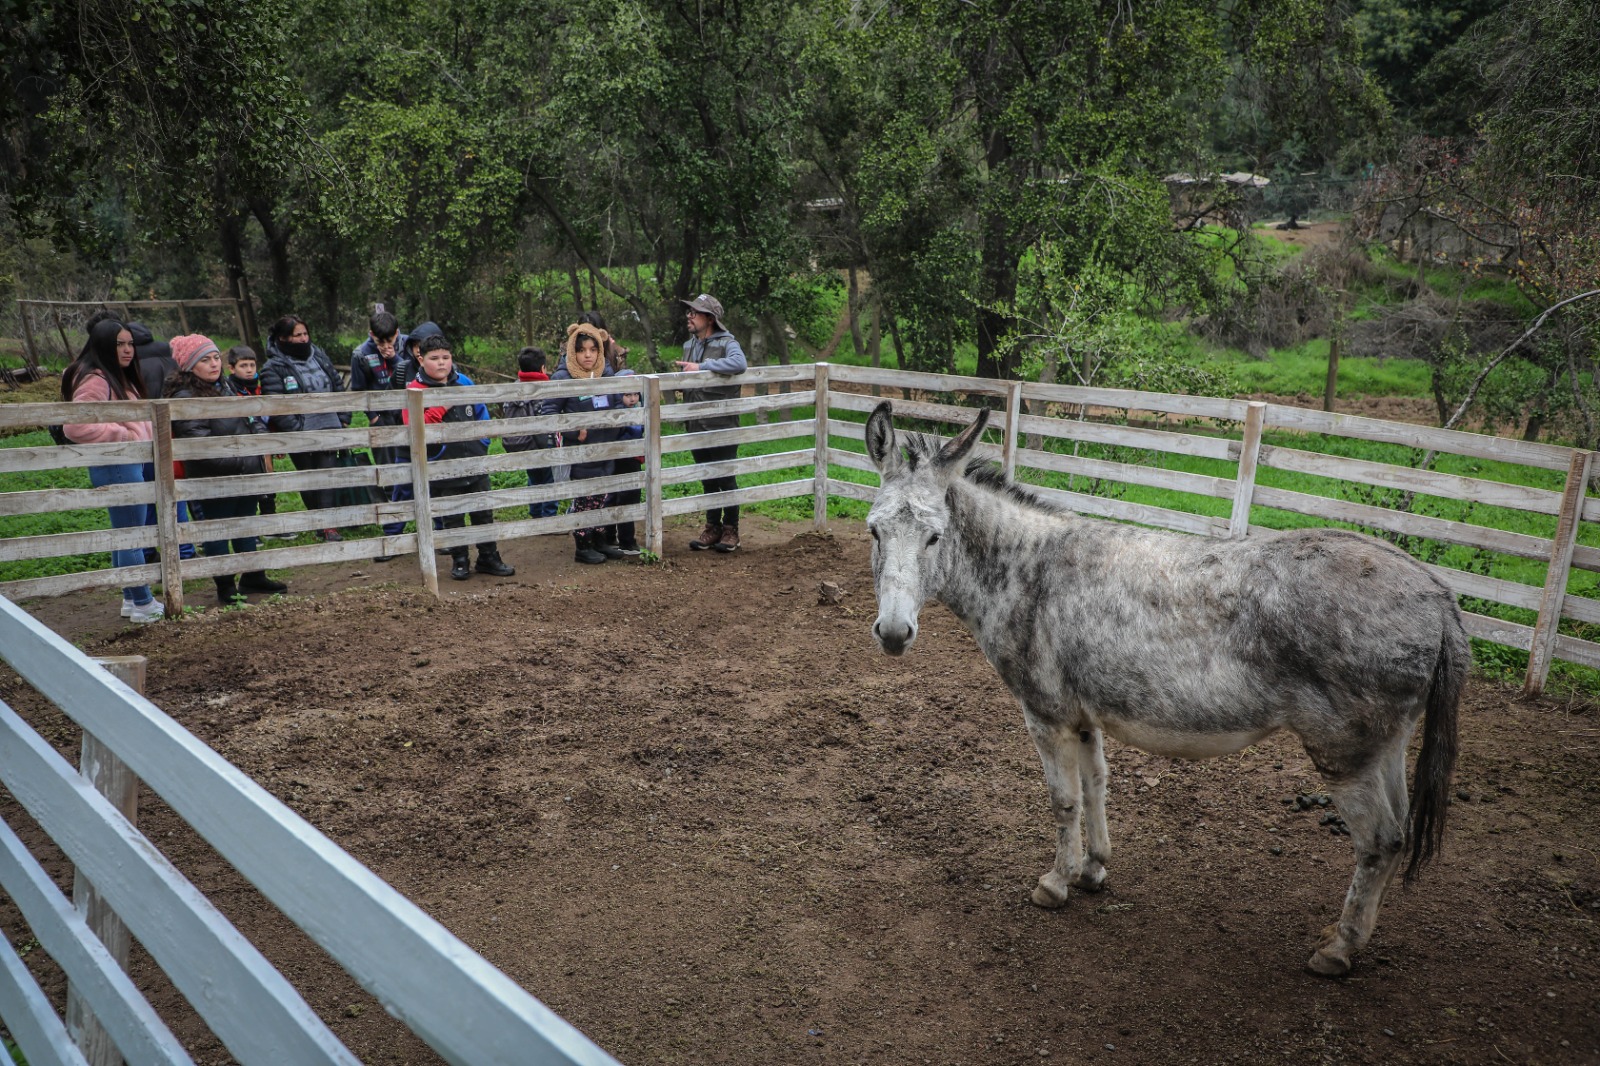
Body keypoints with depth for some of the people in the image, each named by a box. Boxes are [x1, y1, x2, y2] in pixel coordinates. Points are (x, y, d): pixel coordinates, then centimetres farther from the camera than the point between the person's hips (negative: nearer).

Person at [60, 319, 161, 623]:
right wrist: (121, 435, -20)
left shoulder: (120, 378, 15)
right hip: (116, 467, -10)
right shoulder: (95, 380, -16)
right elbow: (74, 426, -25)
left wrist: (140, 434, 11)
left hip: (130, 463, 10)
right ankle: (142, 605, 5)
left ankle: (131, 599, 26)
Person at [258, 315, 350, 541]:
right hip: (299, 435, -3)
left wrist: (343, 418, 9)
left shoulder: (319, 356, 10)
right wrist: (296, 429, -18)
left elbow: (338, 387, 16)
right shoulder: (274, 369, -7)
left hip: (329, 429, 3)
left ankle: (328, 525, -8)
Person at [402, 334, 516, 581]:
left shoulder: (464, 382, 5)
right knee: (453, 519, 8)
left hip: (475, 463, 4)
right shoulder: (416, 391, -8)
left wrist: (483, 439, 5)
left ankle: (489, 558, 22)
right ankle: (459, 562, 21)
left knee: (484, 513, 11)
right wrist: (440, 407, -23)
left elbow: (481, 412, 17)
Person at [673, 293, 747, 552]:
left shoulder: (726, 343, -9)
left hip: (722, 426, -7)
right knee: (708, 480, 14)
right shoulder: (689, 345, 13)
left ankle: (731, 530, 13)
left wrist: (702, 366, -30)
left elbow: (739, 364, -32)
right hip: (697, 427, 7)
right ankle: (712, 528, 24)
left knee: (726, 479, 2)